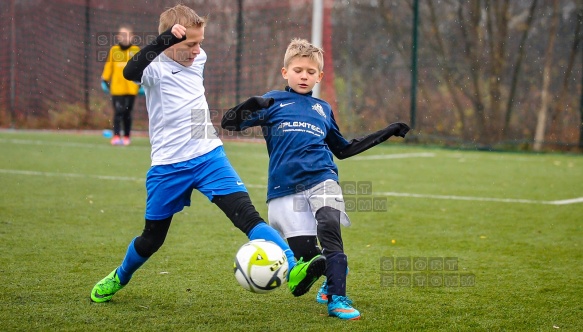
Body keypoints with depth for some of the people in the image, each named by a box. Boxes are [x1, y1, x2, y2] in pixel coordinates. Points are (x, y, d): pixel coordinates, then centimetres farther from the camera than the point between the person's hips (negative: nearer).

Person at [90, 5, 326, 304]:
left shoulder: (199, 58, 4)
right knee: (152, 238, 11)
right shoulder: (156, 67, -15)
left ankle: (293, 271, -31)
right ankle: (119, 278, 40)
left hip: (209, 156, 4)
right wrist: (164, 40, -49)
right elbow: (130, 72, -39)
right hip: (168, 167, -3)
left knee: (247, 214, -16)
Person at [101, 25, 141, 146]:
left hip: (131, 87, 0)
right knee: (118, 112, -8)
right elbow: (108, 66, 9)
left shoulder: (136, 51, 4)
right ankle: (116, 136, -9)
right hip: (116, 87, 0)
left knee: (127, 113, 7)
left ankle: (126, 137, 17)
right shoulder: (113, 50, 5)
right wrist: (104, 80, 7)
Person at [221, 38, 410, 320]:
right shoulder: (273, 102, 10)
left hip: (321, 180, 2)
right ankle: (335, 271, 26)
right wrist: (249, 106, -19)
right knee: (303, 253, -8)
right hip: (285, 188, -1)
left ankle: (337, 297, -24)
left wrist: (386, 133, 32)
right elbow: (229, 123, 2)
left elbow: (344, 149, 33)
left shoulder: (323, 109, 22)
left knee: (329, 224, -27)